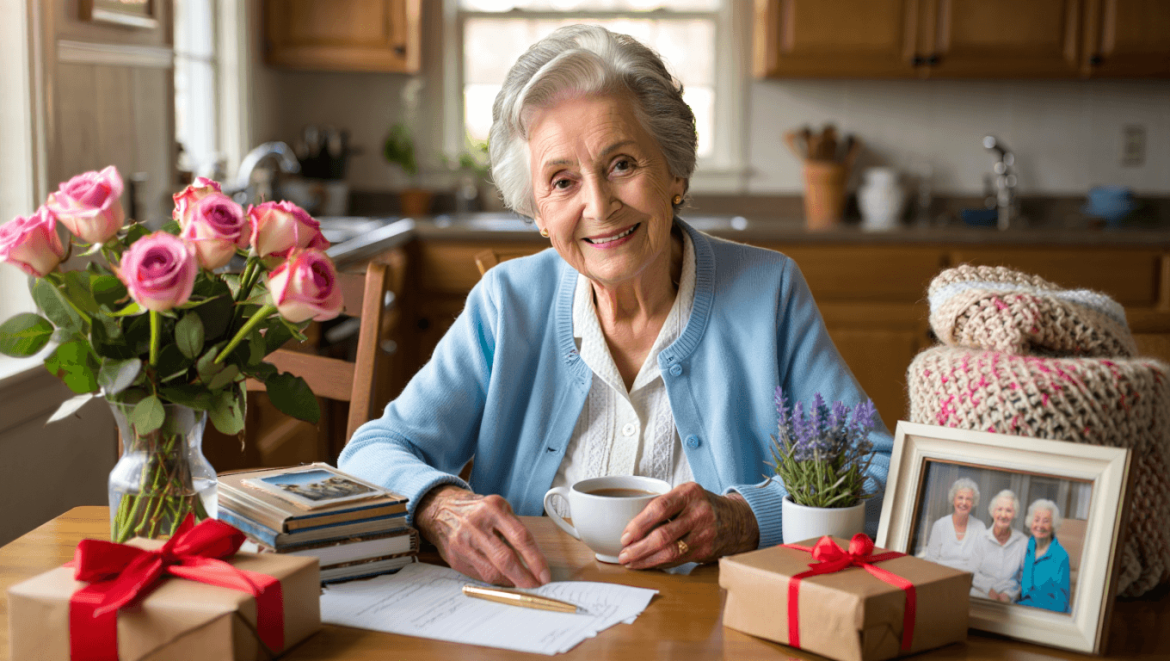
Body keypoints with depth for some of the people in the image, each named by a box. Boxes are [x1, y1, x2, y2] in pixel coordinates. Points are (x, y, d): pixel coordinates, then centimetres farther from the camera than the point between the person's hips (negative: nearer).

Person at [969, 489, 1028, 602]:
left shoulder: (1023, 541, 7)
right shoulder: (980, 538, 8)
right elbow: (973, 573, 3)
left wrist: (1008, 594, -11)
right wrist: (989, 590, -12)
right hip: (978, 596, 0)